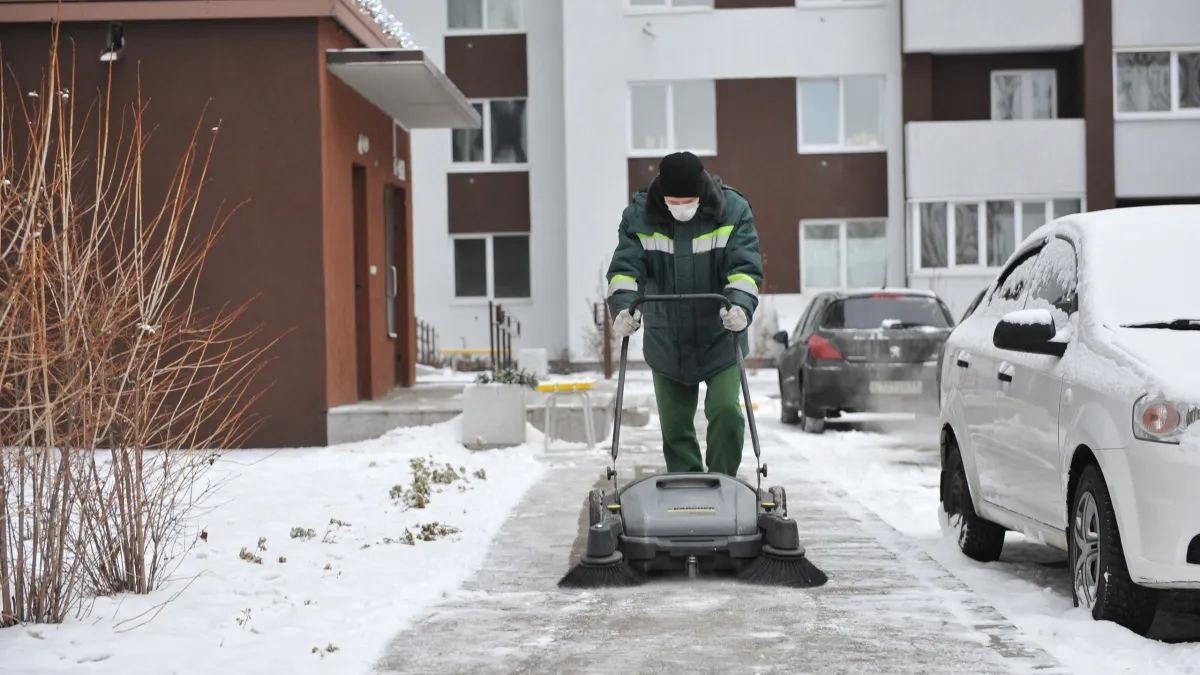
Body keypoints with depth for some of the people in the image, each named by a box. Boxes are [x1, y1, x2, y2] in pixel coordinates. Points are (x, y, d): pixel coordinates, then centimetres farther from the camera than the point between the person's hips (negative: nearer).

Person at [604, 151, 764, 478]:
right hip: (666, 345, 2)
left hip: (720, 340, -2)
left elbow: (746, 266, -12)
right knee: (674, 426, 8)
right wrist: (623, 304, -28)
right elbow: (625, 265, -9)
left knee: (726, 412, -14)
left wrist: (740, 303, -31)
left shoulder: (733, 211, -8)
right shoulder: (638, 215, -6)